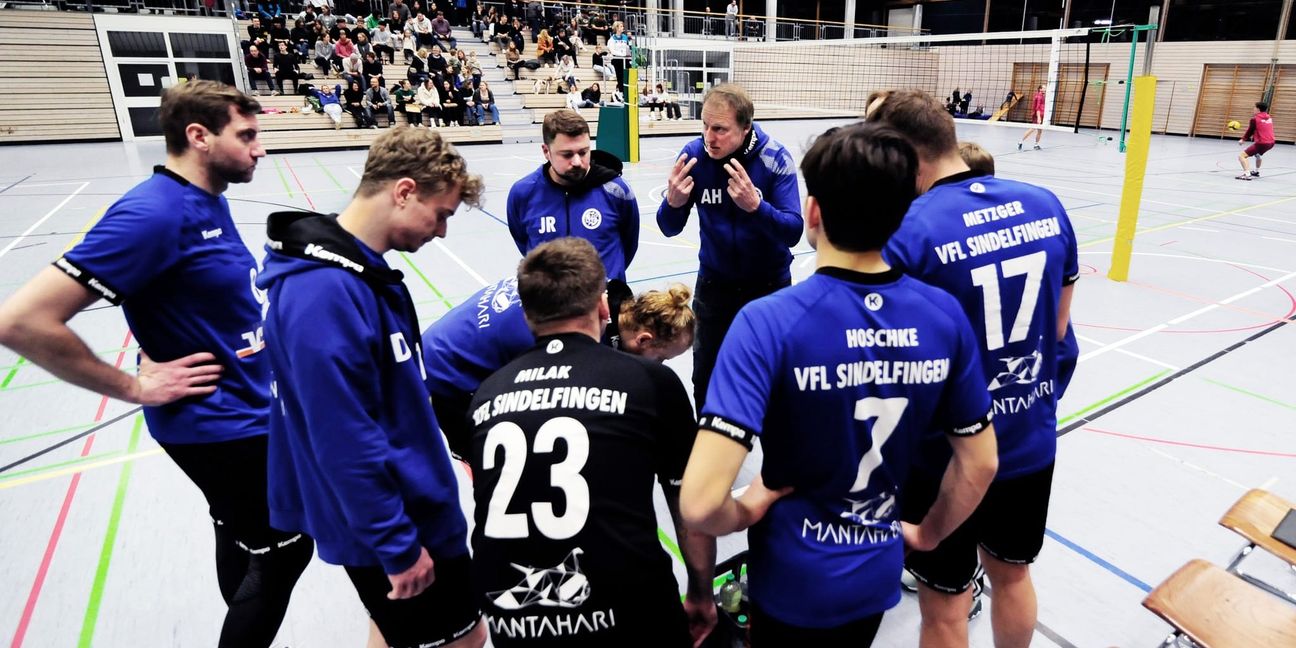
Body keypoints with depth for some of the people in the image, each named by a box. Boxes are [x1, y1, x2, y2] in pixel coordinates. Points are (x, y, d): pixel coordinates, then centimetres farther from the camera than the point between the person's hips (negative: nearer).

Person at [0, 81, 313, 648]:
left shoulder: (208, 199, 4)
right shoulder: (153, 213, -24)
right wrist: (135, 388, -18)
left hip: (241, 414, 9)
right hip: (222, 424, -9)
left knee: (244, 542, 25)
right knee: (283, 553, 5)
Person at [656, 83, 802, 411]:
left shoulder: (775, 159, -21)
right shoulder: (694, 155, -15)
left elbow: (792, 232, -25)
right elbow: (669, 229, -11)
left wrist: (754, 205, -43)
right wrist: (673, 203, -34)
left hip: (768, 284, -1)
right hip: (714, 283, 2)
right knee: (705, 378, 12)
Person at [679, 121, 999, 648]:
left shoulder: (769, 323, -27)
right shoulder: (945, 316, -12)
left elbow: (700, 502, -33)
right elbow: (980, 464, -1)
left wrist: (747, 511, -11)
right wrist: (926, 535, 14)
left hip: (795, 581, -4)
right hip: (878, 575, 4)